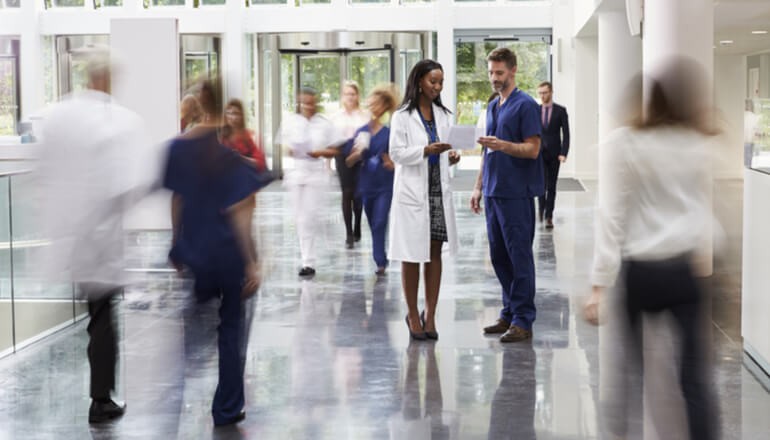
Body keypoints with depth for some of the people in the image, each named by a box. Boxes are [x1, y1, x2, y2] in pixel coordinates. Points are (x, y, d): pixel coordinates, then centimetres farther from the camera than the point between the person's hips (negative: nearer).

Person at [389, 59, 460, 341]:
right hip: (413, 192, -5)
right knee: (412, 256, 1)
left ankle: (430, 315, 13)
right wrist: (426, 150, -23)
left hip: (439, 191, 5)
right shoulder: (403, 116, -4)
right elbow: (397, 153, -9)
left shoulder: (442, 115, 12)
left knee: (435, 254, 6)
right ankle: (413, 315, 12)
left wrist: (450, 156, -6)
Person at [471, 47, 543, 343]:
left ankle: (523, 320, 0)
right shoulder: (492, 107, 17)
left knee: (519, 257, -4)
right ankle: (509, 313, 20)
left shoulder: (526, 105, -9)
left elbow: (532, 149, -15)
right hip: (494, 193, 9)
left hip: (517, 193, -8)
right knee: (499, 256, 11)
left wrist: (502, 145, -29)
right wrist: (478, 186, 17)